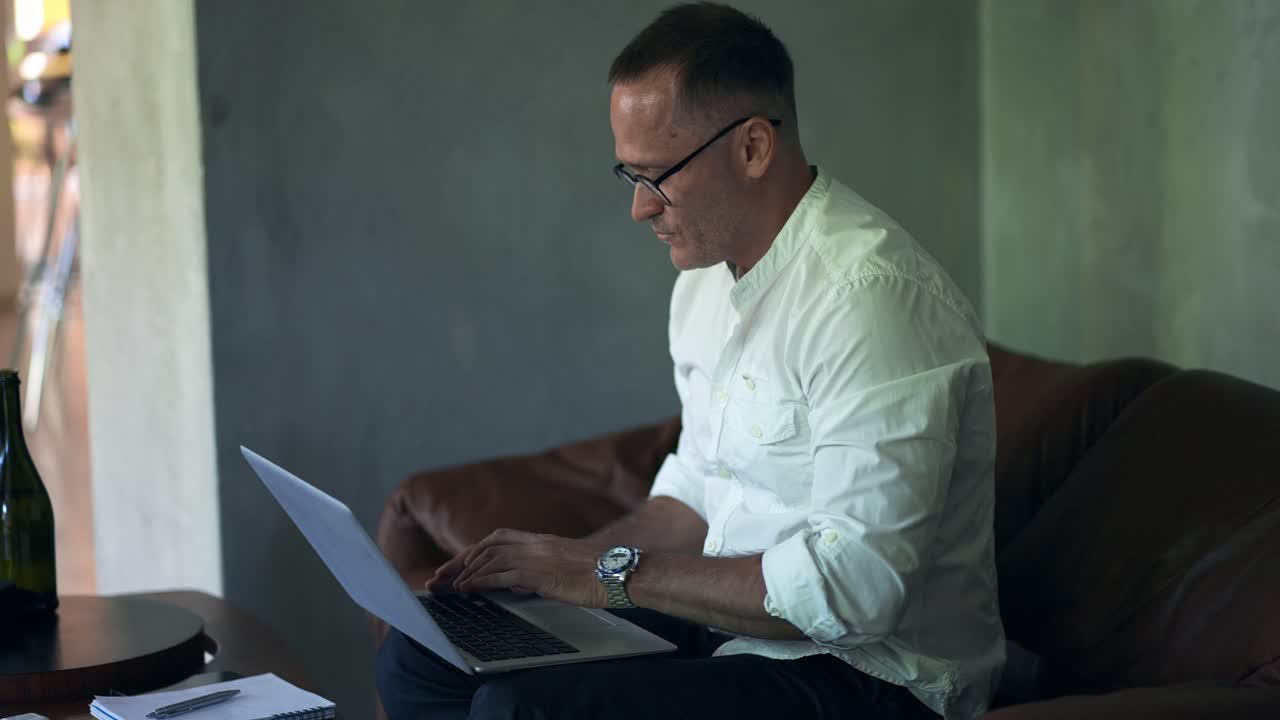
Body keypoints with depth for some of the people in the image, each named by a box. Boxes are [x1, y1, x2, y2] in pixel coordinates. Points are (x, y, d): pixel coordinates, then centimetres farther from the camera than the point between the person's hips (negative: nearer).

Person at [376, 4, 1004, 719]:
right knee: (420, 657, 3)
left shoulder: (871, 296, -22)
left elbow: (854, 585, -27)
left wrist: (618, 573, -20)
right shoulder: (707, 277, 10)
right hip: (724, 631, 9)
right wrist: (572, 560, 3)